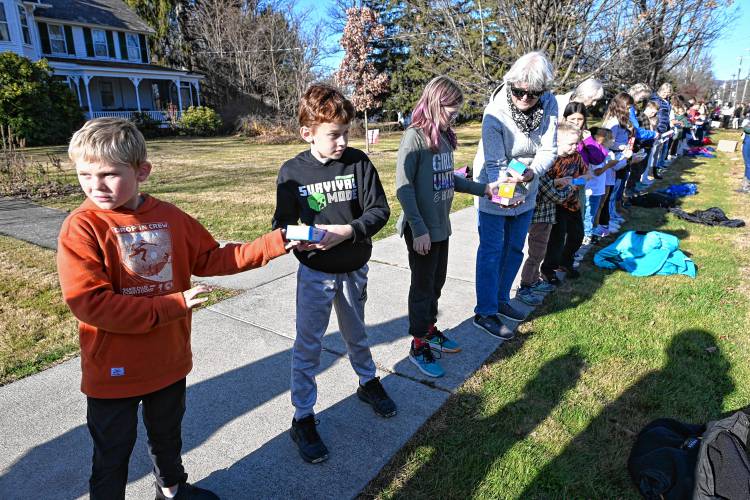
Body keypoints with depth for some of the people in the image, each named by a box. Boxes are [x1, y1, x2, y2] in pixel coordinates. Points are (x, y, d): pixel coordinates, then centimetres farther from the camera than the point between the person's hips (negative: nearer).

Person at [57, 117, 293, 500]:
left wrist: (275, 242, -6)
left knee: (167, 434, 28)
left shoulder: (170, 217, -5)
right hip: (113, 369, -4)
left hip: (169, 360, 5)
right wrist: (172, 306, -23)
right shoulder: (81, 227, -18)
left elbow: (211, 259, 1)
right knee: (112, 454, 15)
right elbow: (89, 302, -24)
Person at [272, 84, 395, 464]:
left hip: (354, 270, 2)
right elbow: (282, 222, -5)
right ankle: (303, 419, 22)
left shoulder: (358, 162, -10)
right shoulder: (292, 172, -11)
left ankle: (368, 383, 49)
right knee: (308, 347, 5)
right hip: (315, 273, -1)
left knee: (356, 336, 22)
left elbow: (380, 210, -11)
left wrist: (347, 231, -26)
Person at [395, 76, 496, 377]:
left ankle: (430, 329, 39)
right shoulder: (415, 137, -16)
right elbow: (403, 187, -19)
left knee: (436, 283, 19)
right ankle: (419, 346, 22)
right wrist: (418, 229, -21)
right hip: (422, 230, -7)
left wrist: (482, 189, 11)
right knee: (422, 287, 6)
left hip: (441, 227, 7)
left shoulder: (444, 136, 7)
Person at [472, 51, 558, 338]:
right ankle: (485, 312, 9)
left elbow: (549, 149, -12)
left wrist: (532, 171, -32)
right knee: (492, 249, -2)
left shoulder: (549, 106, -13)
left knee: (515, 248, 15)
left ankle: (501, 300, 33)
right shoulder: (496, 112, -24)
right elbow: (494, 162, -27)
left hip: (526, 188, 6)